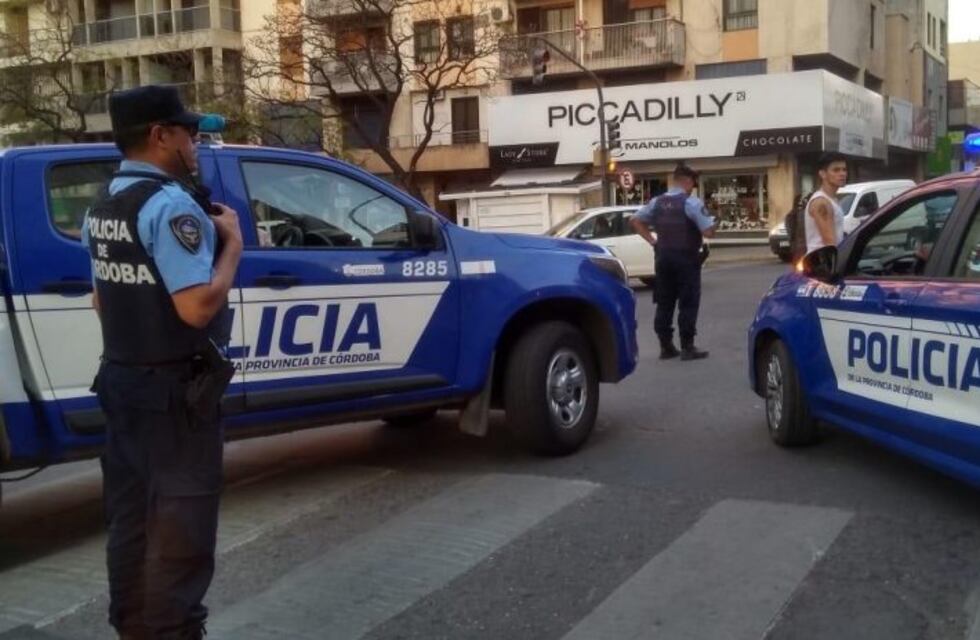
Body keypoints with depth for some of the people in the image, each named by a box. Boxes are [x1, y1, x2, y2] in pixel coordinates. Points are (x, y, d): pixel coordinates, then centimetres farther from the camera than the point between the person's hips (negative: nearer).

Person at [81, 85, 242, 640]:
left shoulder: (101, 208, 12)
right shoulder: (171, 204, -19)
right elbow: (198, 306, -26)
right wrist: (231, 244, -14)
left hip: (122, 380, 9)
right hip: (176, 388, -9)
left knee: (132, 517, 16)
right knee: (180, 524, -1)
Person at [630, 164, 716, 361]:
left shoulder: (657, 202, 7)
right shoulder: (692, 203, -12)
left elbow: (635, 221, 11)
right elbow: (708, 232, -17)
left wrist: (652, 240, 10)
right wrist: (711, 223, 5)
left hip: (664, 257, 6)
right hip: (686, 258, -6)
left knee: (664, 303, 10)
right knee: (688, 303, 0)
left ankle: (666, 346, 12)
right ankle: (687, 347, -1)